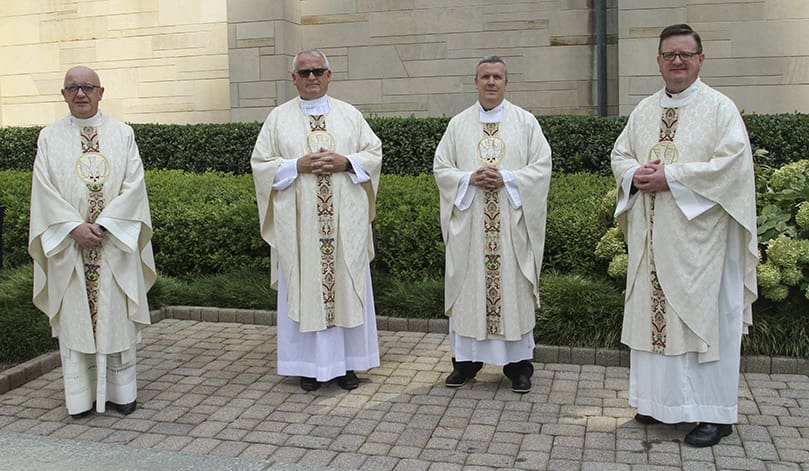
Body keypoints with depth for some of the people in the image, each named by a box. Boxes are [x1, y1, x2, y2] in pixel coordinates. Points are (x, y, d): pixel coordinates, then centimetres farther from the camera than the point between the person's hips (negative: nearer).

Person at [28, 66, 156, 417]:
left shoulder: (122, 134, 5)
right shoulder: (50, 137, 6)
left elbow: (134, 184, -3)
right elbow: (44, 190, -1)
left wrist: (104, 224, -13)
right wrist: (75, 227, -13)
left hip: (114, 244, 0)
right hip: (68, 244, 0)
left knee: (116, 317, 4)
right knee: (74, 319, 4)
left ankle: (121, 390, 15)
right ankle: (80, 395, 13)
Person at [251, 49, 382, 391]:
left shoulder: (350, 115, 9)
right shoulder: (279, 118, 6)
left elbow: (374, 153, 8)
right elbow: (260, 163, 3)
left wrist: (345, 162, -10)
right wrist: (297, 165, -12)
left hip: (344, 220, 1)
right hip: (299, 222, -1)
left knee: (347, 285, 4)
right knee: (304, 287, 2)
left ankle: (346, 362, 15)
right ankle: (310, 365, 12)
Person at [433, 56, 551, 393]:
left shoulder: (525, 122, 6)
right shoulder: (459, 124, 9)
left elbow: (541, 167, 0)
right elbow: (441, 168, 6)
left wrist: (506, 179, -14)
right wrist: (470, 178, -12)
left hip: (511, 224, -1)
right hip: (468, 223, 1)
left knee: (513, 288, 2)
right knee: (467, 287, 4)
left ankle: (518, 362, 13)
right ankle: (466, 359, 15)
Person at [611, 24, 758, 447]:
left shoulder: (720, 108, -3)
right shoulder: (644, 111, 14)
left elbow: (732, 162, -14)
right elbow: (620, 155, 15)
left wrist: (670, 177, -18)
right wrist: (637, 174, -8)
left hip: (699, 234, -5)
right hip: (652, 237, 6)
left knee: (704, 315, -1)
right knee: (654, 313, 9)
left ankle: (715, 413, 8)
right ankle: (662, 400, 22)